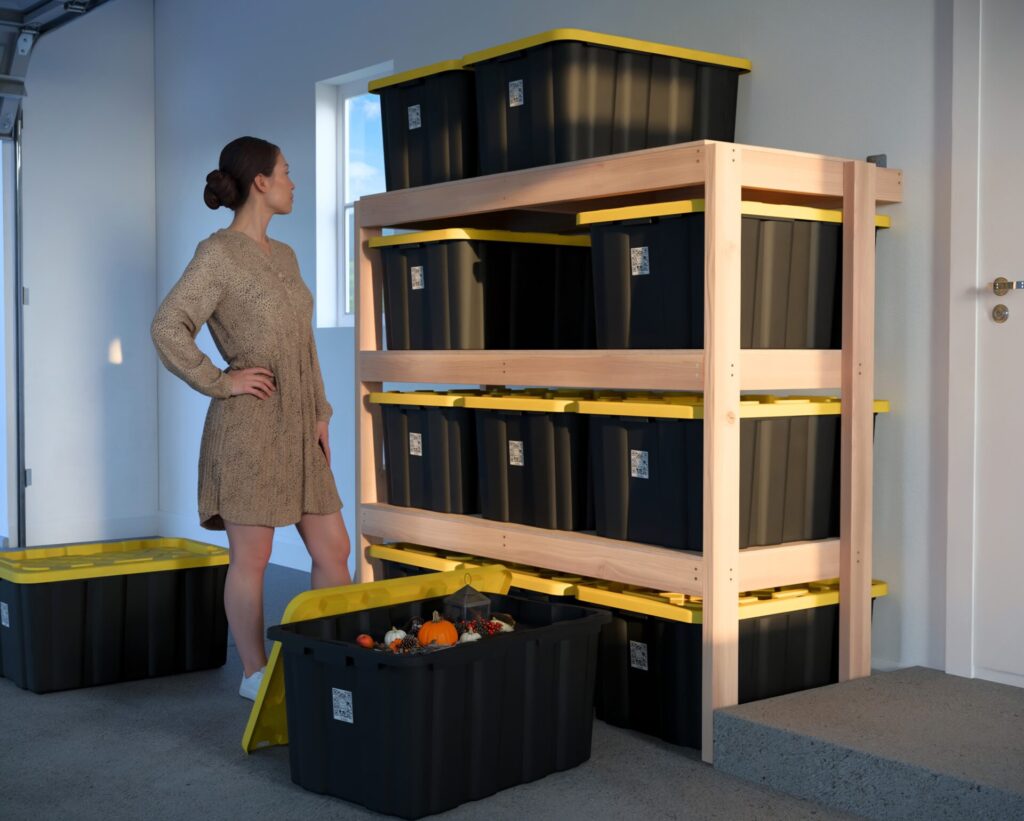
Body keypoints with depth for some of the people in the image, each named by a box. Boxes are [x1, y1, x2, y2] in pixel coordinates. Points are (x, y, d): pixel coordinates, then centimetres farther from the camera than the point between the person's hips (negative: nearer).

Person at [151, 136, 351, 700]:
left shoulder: (284, 256, 15)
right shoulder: (218, 253, -9)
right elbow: (167, 330, -17)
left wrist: (320, 413, 13)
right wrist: (221, 383, -13)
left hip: (296, 426, 8)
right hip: (248, 422, -8)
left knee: (332, 547, 8)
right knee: (252, 557, 2)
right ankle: (255, 674, 16)